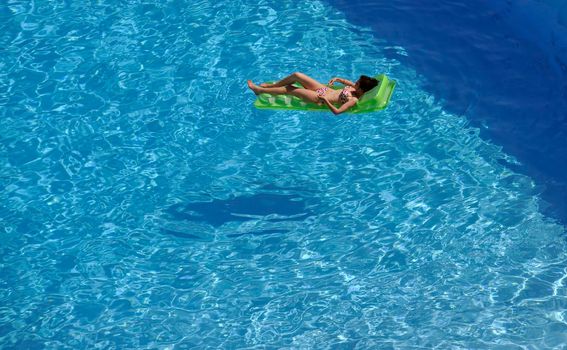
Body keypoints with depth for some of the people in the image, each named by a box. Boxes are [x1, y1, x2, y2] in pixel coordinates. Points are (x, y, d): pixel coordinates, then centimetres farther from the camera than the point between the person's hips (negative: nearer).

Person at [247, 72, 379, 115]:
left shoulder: (354, 100, -26)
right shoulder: (355, 87, -1)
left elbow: (337, 111, -35)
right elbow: (345, 82, 21)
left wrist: (325, 101, -34)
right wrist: (337, 79, 4)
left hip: (319, 98, -8)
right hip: (323, 89, 8)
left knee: (290, 89, -4)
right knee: (296, 75, 5)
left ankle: (260, 90, 13)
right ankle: (270, 85, 28)